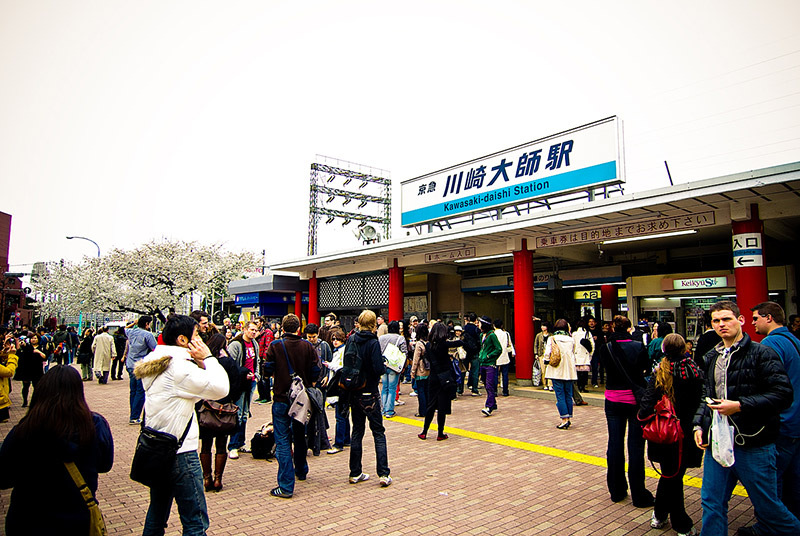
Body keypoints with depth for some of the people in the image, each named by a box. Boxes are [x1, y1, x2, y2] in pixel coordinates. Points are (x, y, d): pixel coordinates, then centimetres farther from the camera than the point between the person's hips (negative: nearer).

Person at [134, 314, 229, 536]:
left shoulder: (153, 362, 8)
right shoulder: (179, 367, -21)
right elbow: (221, 388, -21)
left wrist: (199, 363, 2)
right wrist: (207, 358, -13)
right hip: (180, 453, -10)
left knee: (157, 512, 25)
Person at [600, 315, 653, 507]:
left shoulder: (606, 349, -7)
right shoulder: (639, 347, -9)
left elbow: (606, 369, 2)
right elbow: (646, 369, 3)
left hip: (613, 400, 1)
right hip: (636, 400, -1)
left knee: (615, 444, 11)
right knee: (636, 446, 5)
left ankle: (617, 491, 21)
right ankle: (638, 495, 11)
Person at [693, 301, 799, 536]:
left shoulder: (762, 353, -8)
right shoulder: (712, 358, 11)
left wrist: (740, 406, -22)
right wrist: (699, 424, 8)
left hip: (753, 445, -5)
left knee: (766, 505, 11)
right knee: (712, 502, 11)